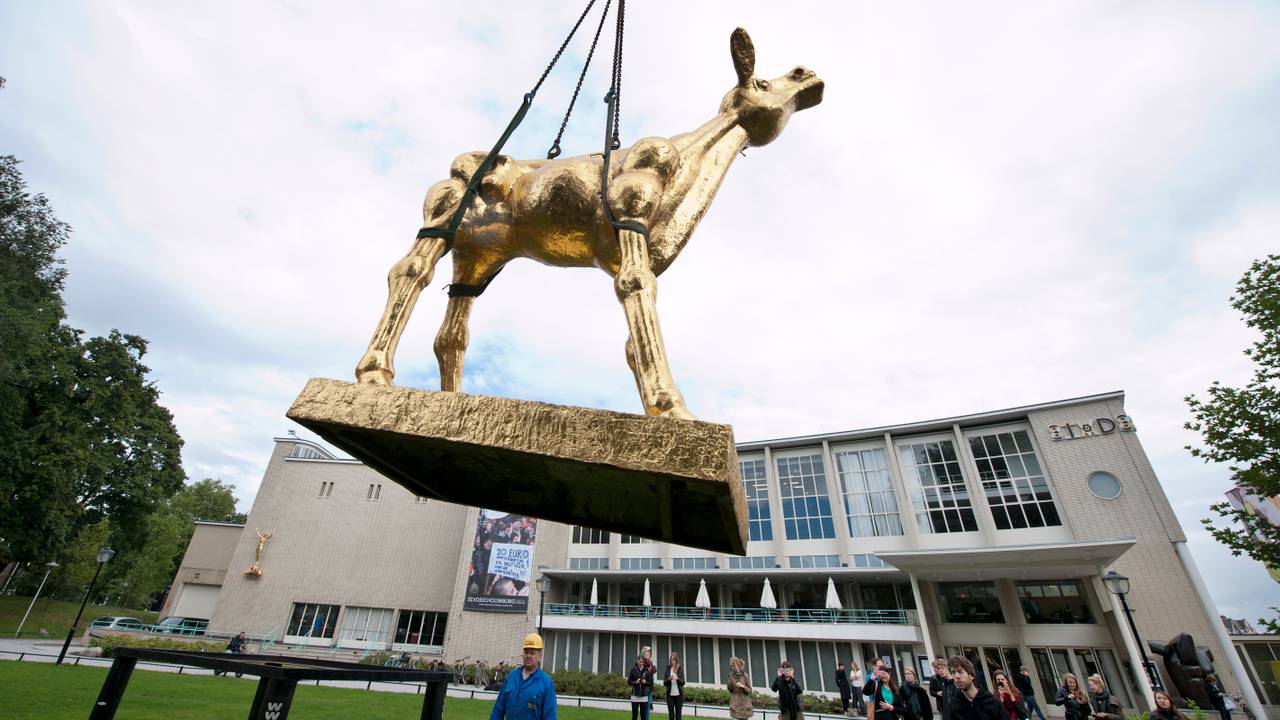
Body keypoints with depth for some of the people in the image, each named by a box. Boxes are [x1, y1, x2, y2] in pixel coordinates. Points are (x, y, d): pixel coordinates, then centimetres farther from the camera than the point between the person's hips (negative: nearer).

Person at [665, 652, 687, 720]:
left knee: (678, 714, 1)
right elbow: (664, 683, 1)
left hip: (679, 694, -1)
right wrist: (669, 679, -19)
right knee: (671, 714, 3)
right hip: (670, 694, 1)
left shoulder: (680, 669, -1)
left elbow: (683, 682, -3)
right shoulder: (668, 669, 2)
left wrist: (677, 679, -22)